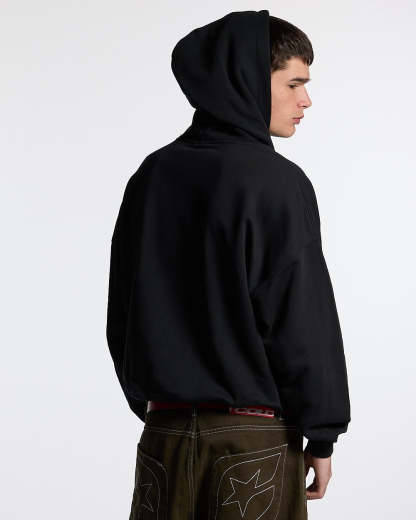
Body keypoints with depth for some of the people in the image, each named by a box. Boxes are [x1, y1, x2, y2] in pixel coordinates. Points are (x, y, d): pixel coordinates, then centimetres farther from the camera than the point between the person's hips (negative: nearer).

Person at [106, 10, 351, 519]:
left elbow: (122, 313, 11)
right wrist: (322, 434, -4)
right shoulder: (276, 182, -12)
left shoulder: (152, 176, 6)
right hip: (255, 437, -5)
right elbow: (304, 320, -13)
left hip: (165, 432, 5)